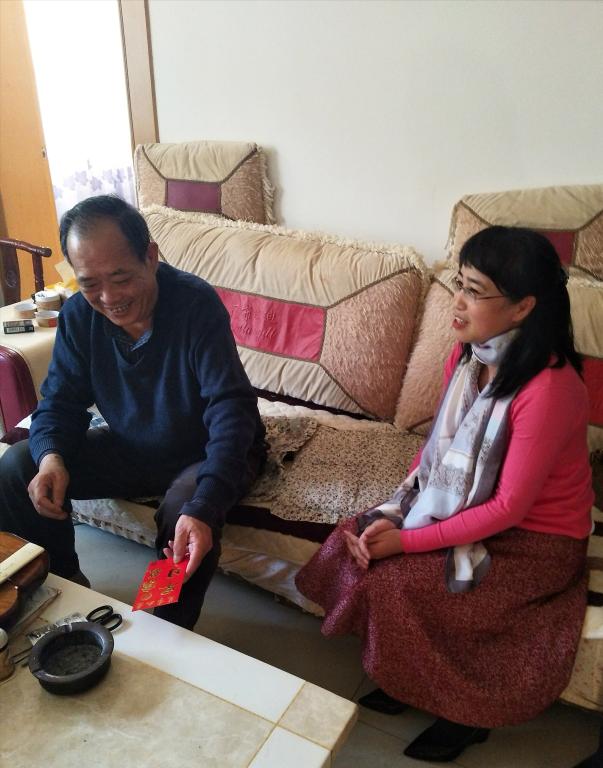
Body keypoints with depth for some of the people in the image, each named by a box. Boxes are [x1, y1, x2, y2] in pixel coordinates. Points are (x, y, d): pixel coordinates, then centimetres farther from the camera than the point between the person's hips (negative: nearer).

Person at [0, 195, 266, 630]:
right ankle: (64, 584, 15)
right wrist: (50, 456, -28)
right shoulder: (79, 315, -10)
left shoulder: (197, 305, -26)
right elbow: (61, 401, -4)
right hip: (131, 449, 5)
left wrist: (203, 507, -48)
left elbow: (231, 409, -34)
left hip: (203, 454, -4)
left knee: (187, 510, -36)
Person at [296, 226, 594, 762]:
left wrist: (407, 541, -21)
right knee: (354, 538, -7)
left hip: (532, 540, -7)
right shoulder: (466, 357, -6)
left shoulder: (548, 389, -29)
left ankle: (462, 710, 12)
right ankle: (405, 677, 16)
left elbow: (508, 507, -24)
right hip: (466, 508, 7)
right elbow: (437, 446, 3)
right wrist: (394, 514, -11)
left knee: (394, 583, -18)